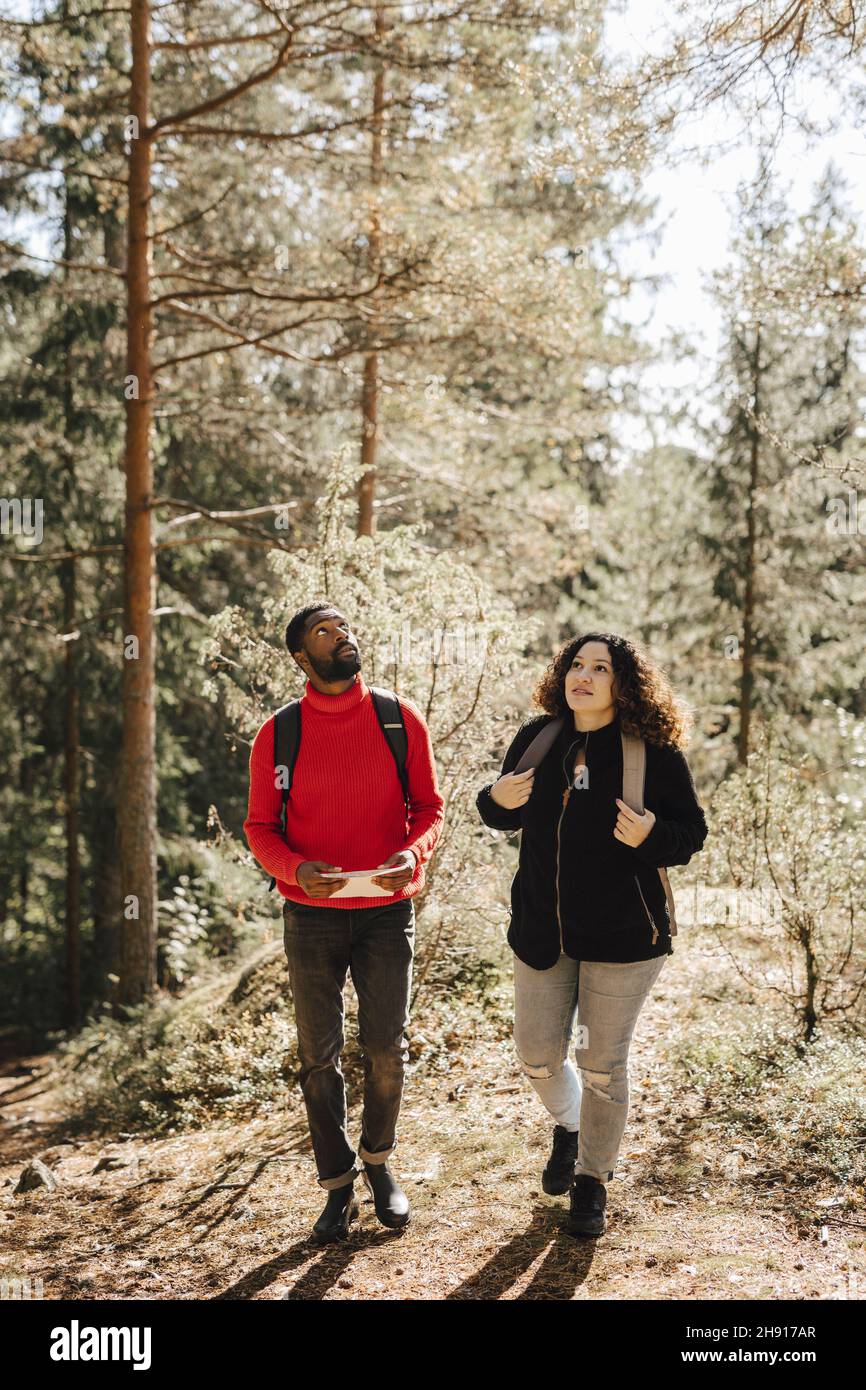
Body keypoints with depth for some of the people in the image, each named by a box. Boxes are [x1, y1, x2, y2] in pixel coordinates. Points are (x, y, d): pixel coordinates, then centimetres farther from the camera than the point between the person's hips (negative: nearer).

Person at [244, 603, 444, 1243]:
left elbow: (429, 806, 5)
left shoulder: (402, 718, -1)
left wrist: (413, 853, -16)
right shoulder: (277, 734, -3)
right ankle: (339, 1187, 24)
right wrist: (296, 868, -18)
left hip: (387, 912, 0)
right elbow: (260, 826, 2)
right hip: (312, 914, 0)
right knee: (319, 1057, 7)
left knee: (387, 1050, 7)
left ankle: (379, 1162, 33)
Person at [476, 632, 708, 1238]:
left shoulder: (655, 751, -12)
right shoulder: (537, 738, -1)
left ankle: (592, 1181, 29)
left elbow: (692, 829, -6)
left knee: (603, 1065, 7)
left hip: (624, 934, -4)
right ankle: (569, 1128, 45)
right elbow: (507, 815, 12)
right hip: (542, 930, 4)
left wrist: (650, 837, -27)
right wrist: (497, 800, -12)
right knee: (537, 1055, 12)